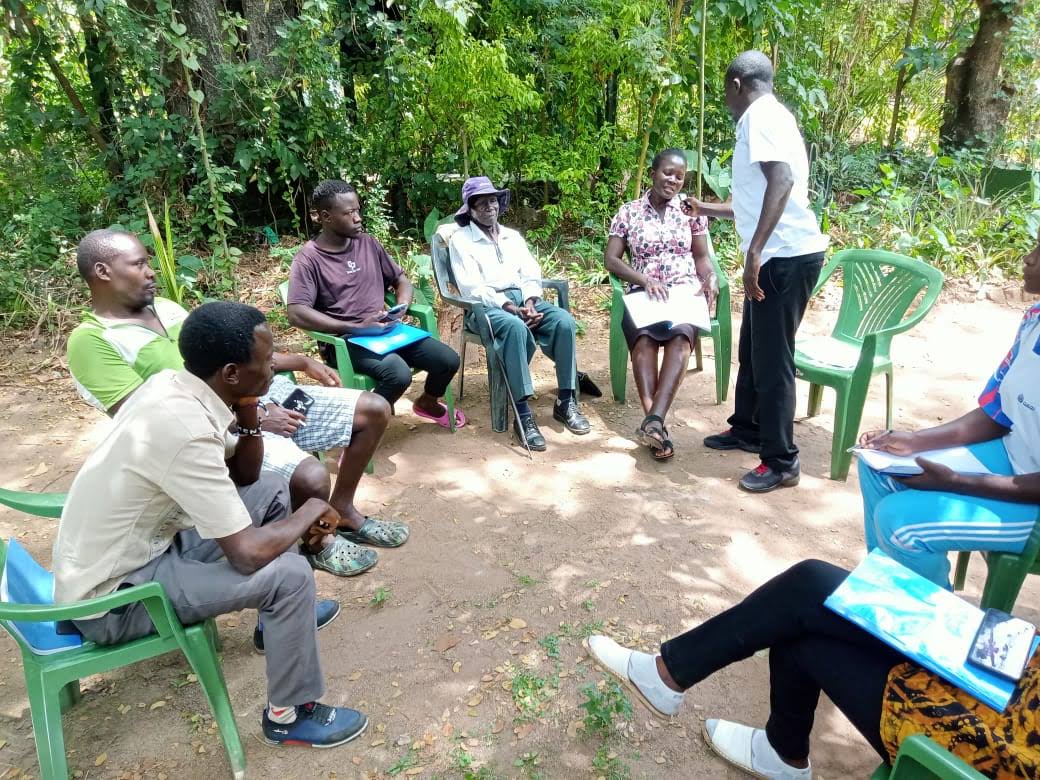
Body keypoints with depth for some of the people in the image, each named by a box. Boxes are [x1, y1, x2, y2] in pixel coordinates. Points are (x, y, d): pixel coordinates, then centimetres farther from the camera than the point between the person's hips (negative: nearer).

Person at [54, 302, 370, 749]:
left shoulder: (174, 386, -5)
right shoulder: (183, 428, -33)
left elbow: (244, 476, 8)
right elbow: (249, 554, -31)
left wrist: (248, 412, -10)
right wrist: (311, 512, -13)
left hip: (137, 545, 9)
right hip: (110, 596, -9)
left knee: (270, 489, 11)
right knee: (289, 574, -22)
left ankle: (286, 615, 30)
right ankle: (289, 716, 2)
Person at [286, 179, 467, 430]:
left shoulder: (368, 243, 10)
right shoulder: (308, 258, -8)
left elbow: (401, 280, 18)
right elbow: (297, 314, -20)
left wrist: (401, 306, -6)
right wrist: (356, 328, -23)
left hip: (385, 329, 6)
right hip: (344, 340, -6)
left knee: (449, 360, -8)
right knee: (398, 374, -33)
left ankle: (428, 402, 24)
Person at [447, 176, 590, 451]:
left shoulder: (513, 236, 22)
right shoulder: (460, 240, 4)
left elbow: (531, 275, 12)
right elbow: (472, 287, -8)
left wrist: (530, 303, -11)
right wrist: (510, 307, -20)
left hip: (523, 299, 5)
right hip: (487, 305, -5)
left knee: (564, 320, -24)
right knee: (515, 327, -39)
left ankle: (566, 401, -17)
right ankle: (523, 415, -37)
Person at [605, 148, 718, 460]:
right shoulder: (628, 212, 11)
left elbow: (701, 257, 15)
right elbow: (611, 259, 4)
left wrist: (710, 279, -9)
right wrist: (645, 280, -12)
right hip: (643, 293, 0)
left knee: (681, 335, -35)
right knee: (644, 337, -35)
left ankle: (653, 420, -44)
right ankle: (655, 423, -41)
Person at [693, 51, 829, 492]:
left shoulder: (760, 115, -8)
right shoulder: (769, 117, 23)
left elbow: (782, 181, -24)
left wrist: (754, 251, -29)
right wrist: (711, 210, 44)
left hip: (786, 255, -10)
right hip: (779, 255, 10)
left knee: (771, 358, -4)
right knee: (752, 350, 19)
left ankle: (781, 462, 6)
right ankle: (747, 430, 34)